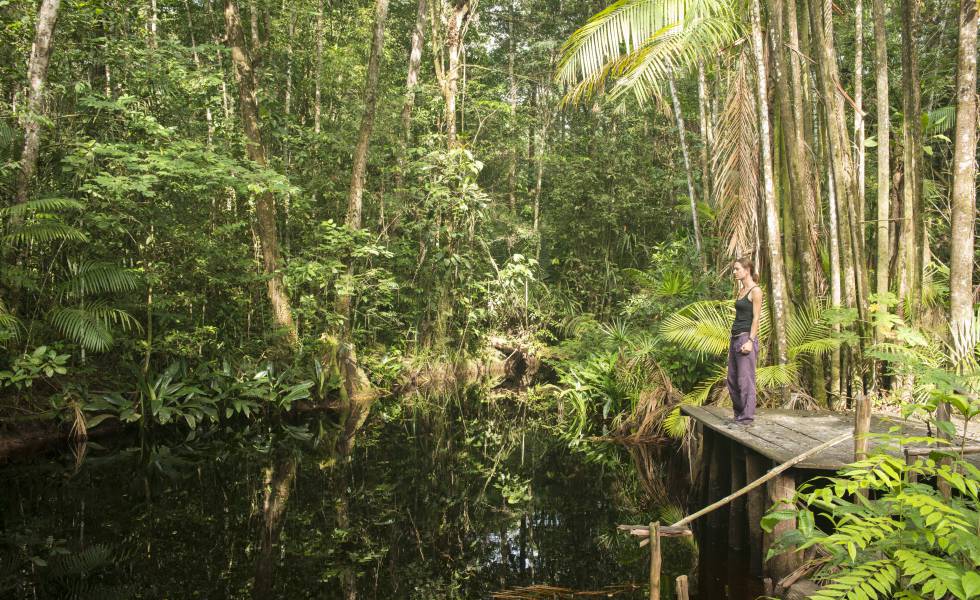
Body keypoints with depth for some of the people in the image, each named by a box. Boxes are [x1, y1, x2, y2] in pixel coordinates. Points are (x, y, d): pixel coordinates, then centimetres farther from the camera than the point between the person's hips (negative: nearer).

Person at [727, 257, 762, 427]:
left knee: (745, 380, -5)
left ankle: (746, 418, 0)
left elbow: (756, 318, -13)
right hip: (735, 337, 9)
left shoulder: (755, 291, -8)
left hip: (746, 337, -9)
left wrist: (750, 341, -20)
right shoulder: (740, 291, 17)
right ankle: (739, 415, 20)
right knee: (732, 380, 11)